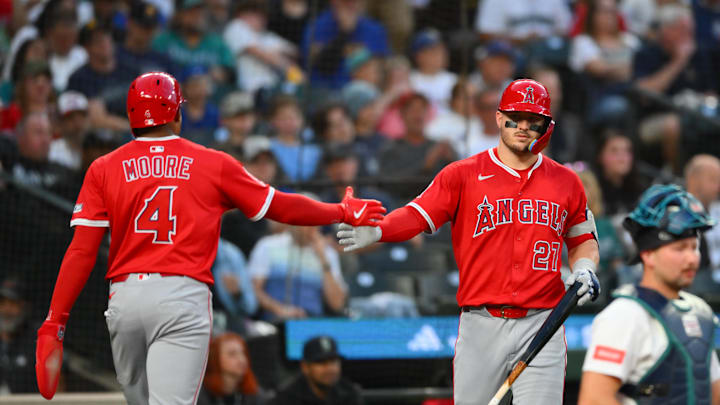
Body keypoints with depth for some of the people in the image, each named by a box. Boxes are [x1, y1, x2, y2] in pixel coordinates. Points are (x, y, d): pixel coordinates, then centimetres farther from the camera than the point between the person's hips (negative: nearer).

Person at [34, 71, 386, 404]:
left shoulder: (104, 169, 7)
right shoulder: (214, 165, 6)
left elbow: (82, 252, -1)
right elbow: (281, 208, 14)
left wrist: (54, 324, -1)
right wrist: (343, 213, 31)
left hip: (125, 297, 2)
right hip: (184, 297, -2)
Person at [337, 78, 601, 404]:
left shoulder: (566, 182, 11)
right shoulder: (462, 174, 4)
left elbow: (582, 240, 23)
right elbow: (418, 215, -6)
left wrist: (584, 269, 2)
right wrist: (374, 232, -25)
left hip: (541, 326, 1)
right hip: (481, 325, -1)